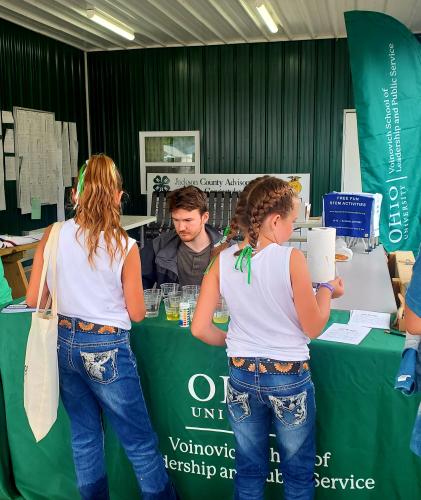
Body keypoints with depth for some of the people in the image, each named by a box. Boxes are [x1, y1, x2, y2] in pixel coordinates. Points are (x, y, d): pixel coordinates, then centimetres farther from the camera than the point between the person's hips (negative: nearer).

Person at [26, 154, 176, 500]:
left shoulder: (53, 235, -6)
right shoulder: (125, 246, -14)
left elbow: (33, 299, 0)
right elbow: (137, 313, -7)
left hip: (64, 343, 5)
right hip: (106, 349, -4)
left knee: (85, 436, 22)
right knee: (141, 443, 11)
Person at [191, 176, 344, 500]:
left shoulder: (223, 260, -8)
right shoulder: (291, 258, -18)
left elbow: (200, 328, -6)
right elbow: (312, 328, -11)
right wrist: (327, 290, 5)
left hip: (242, 376, 3)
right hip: (290, 377, -3)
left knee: (249, 470, 22)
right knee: (298, 472, 20)